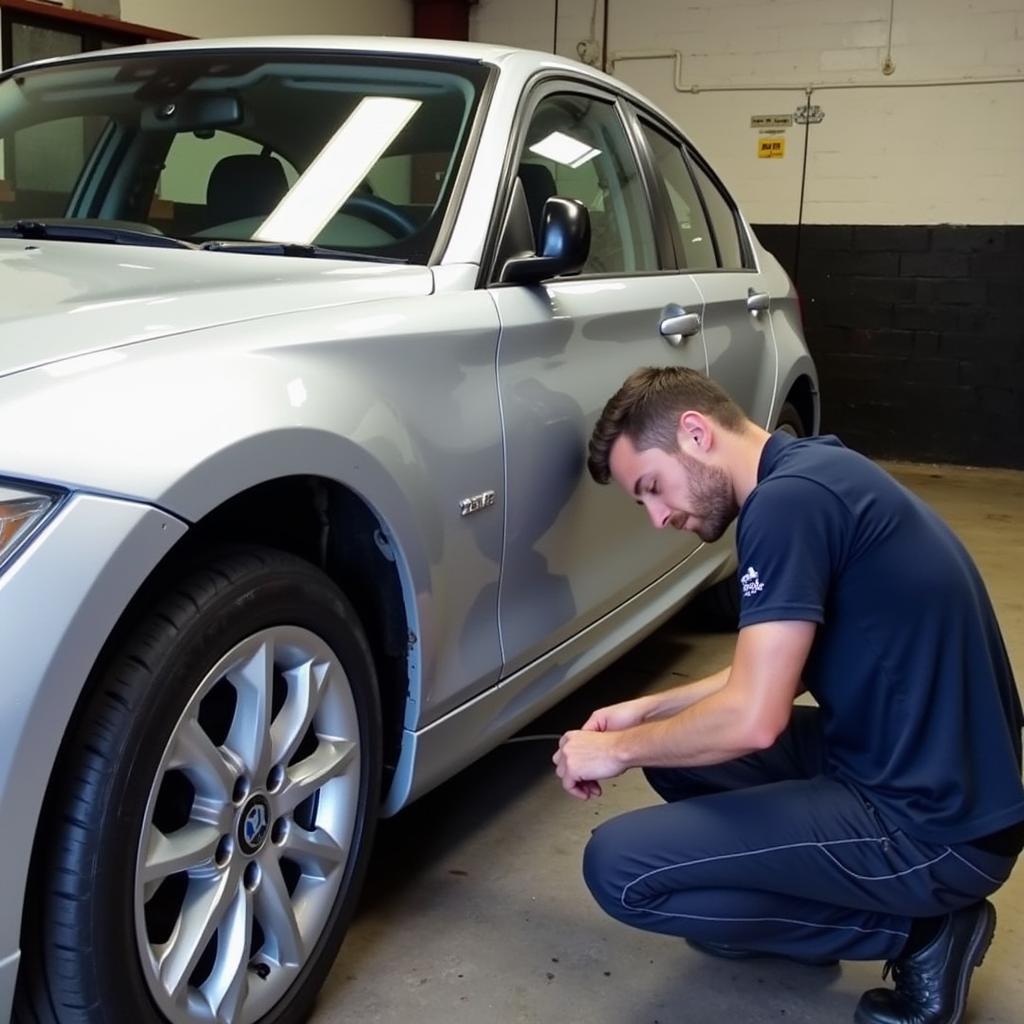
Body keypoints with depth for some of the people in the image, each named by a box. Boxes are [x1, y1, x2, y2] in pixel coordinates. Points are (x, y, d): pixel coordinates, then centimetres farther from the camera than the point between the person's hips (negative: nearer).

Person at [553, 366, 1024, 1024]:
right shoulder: (814, 470, 10)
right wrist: (648, 711, 13)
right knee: (682, 736, 14)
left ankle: (912, 931, -1)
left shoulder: (789, 500, -21)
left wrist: (619, 750, -7)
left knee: (620, 868, -11)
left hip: (933, 829, -10)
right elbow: (777, 672, 19)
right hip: (913, 765, 10)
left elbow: (753, 720, -24)